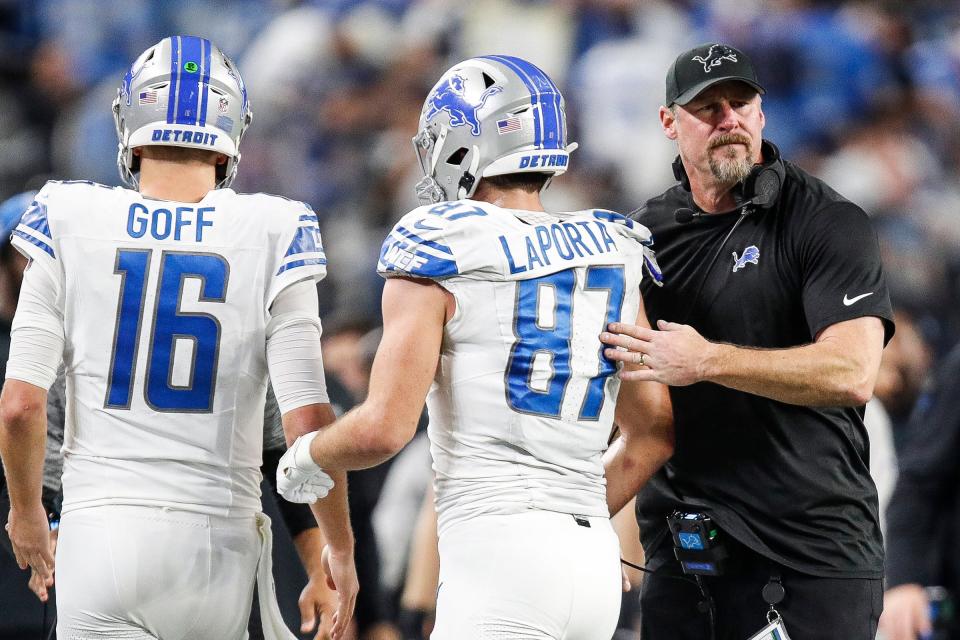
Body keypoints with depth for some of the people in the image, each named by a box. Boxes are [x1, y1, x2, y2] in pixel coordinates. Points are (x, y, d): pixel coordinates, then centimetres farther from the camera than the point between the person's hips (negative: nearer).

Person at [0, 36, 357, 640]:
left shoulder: (71, 227, -1)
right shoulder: (270, 238, -3)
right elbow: (308, 420, -6)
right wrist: (340, 547, 7)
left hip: (102, 533, -1)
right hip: (215, 538, 1)